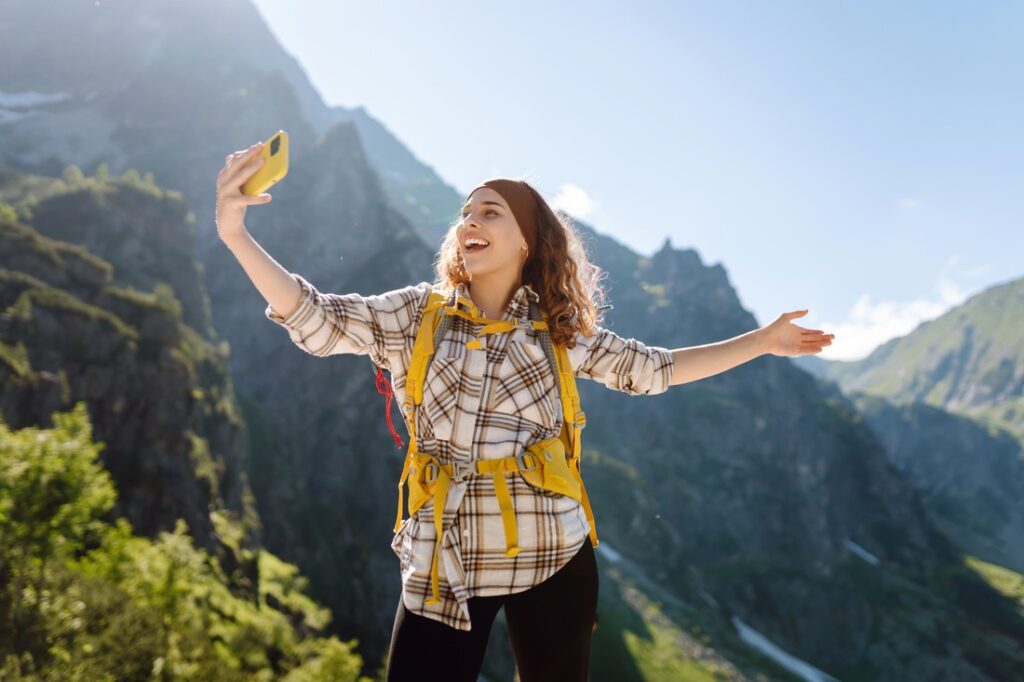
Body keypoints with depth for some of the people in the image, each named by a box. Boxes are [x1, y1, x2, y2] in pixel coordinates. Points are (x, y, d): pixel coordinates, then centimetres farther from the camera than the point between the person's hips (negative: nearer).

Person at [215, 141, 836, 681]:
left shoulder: (560, 331, 6)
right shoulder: (417, 314, 3)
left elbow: (652, 369, 15)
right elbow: (317, 321, -7)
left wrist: (760, 341, 16)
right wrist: (236, 233, -20)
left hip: (552, 556, 1)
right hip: (444, 560, -1)